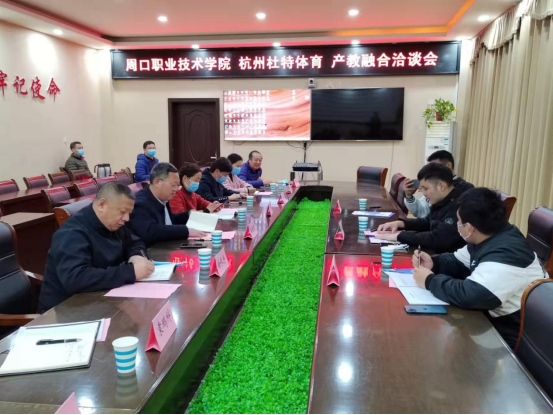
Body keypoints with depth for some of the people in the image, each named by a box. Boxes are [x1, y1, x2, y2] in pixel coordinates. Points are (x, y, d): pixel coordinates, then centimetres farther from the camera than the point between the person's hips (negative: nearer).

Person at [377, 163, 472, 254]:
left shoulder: (459, 205, -25)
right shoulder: (445, 201, 5)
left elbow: (437, 239, -30)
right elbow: (429, 222, 19)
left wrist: (399, 236, -21)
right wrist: (400, 223, 3)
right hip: (437, 253, 8)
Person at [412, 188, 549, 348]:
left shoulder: (505, 255, -30)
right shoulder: (487, 240, 0)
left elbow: (468, 296, -39)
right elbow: (458, 262, 14)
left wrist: (430, 281, -23)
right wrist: (433, 263, -7)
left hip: (511, 337, -8)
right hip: (494, 319, 8)